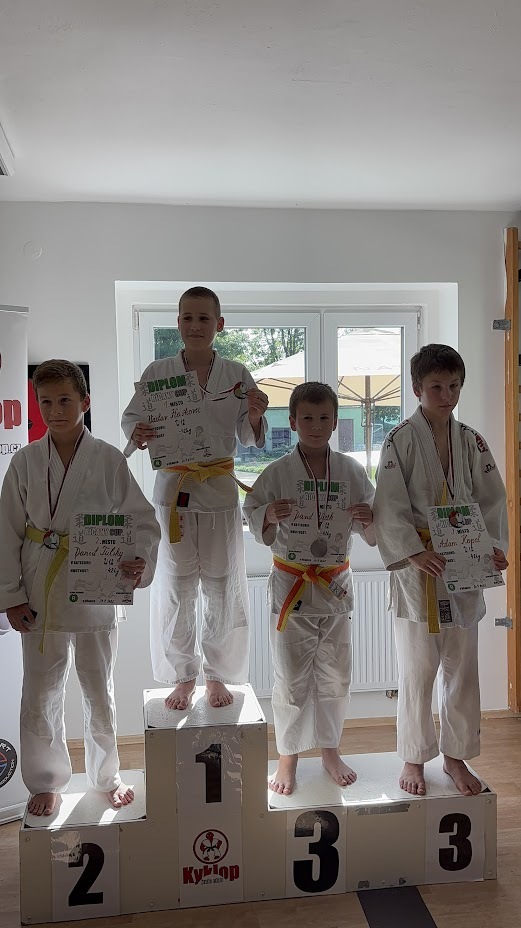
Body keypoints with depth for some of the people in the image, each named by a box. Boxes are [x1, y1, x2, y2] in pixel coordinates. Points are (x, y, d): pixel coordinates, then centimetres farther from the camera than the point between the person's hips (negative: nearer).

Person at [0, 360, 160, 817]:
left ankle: (106, 775, 38)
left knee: (99, 691, 15)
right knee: (41, 696, 11)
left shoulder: (108, 459, -7)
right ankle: (46, 781, 35)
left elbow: (143, 518, -5)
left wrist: (140, 560, -23)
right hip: (40, 594, 1)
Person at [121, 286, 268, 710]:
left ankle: (217, 675, 28)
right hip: (172, 488, 0)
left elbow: (248, 436, 5)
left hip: (220, 490, 0)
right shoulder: (157, 372, 0)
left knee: (223, 587, 8)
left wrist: (255, 416, -17)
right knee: (174, 588, 6)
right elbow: (131, 418, 7)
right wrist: (137, 435, -16)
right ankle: (183, 677, 26)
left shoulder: (236, 374, 2)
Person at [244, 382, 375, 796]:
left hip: (337, 587, 3)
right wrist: (268, 516, -26)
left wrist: (370, 520, -19)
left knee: (335, 677, 15)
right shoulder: (277, 473, -8)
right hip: (291, 586, -2)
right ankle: (288, 757, 28)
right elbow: (252, 517, -5)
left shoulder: (352, 471, -1)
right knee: (291, 679, 8)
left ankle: (330, 750, 37)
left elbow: (374, 533, 4)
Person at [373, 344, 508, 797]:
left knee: (462, 668, 13)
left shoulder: (472, 442, 6)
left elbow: (492, 499, 5)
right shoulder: (401, 440, -7)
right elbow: (389, 506, -12)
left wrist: (496, 547, -11)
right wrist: (414, 552, -23)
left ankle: (456, 756, 31)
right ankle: (414, 759, 25)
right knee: (417, 671, 7)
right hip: (417, 569, -4)